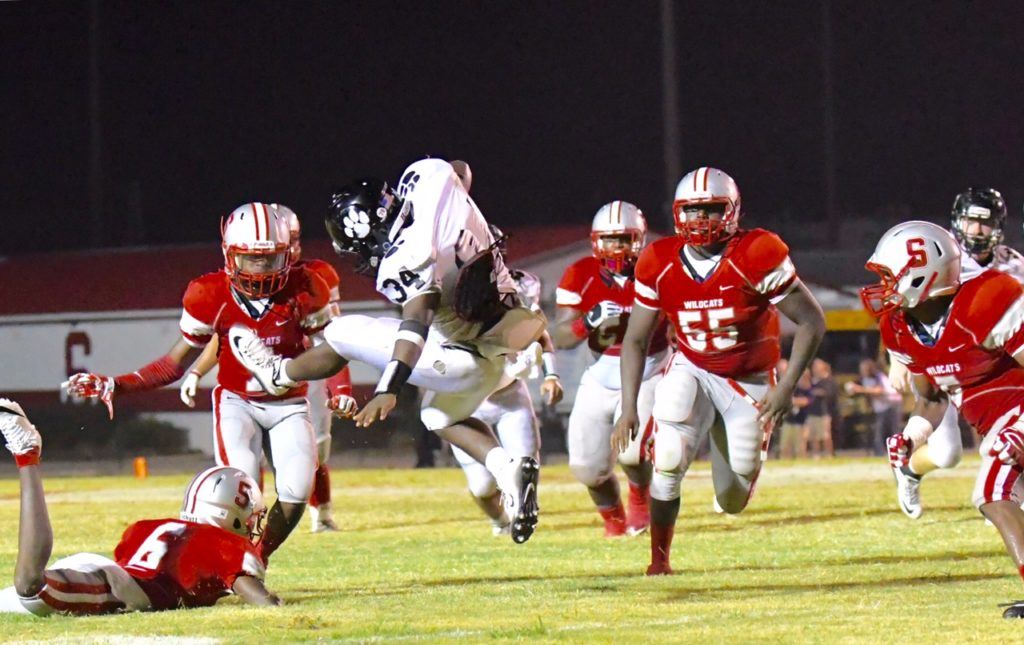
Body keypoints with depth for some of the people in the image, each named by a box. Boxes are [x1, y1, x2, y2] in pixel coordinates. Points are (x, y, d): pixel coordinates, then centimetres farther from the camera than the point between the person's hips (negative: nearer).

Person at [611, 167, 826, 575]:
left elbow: (812, 321, -17)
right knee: (669, 462, -24)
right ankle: (659, 558, -5)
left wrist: (787, 386, -26)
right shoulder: (659, 264, -11)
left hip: (749, 382, -1)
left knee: (734, 501, 2)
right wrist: (628, 408, -9)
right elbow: (635, 340, 0)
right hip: (690, 371, 1)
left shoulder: (755, 258, -22)